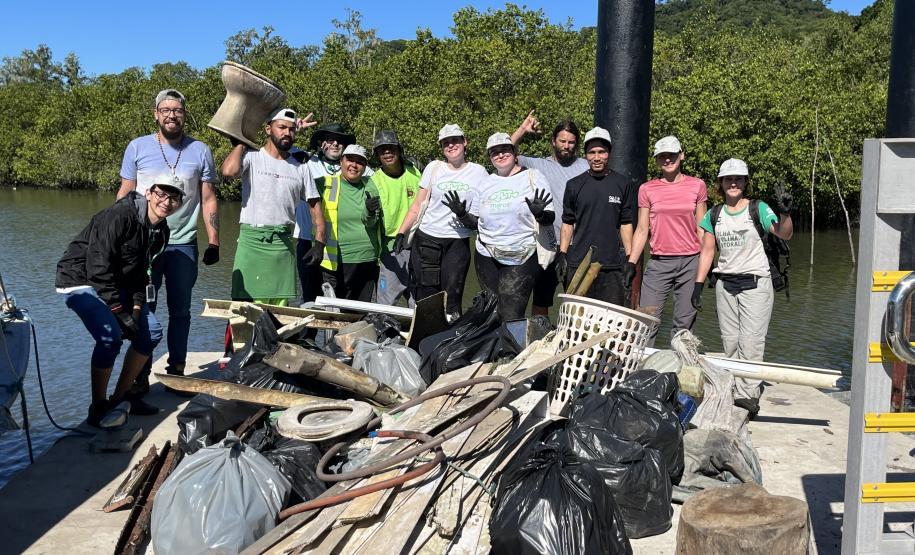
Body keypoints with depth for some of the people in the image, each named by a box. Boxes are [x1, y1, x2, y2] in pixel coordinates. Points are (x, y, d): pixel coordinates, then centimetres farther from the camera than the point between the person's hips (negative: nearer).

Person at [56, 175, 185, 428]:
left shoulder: (161, 231, 1)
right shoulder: (119, 216, -26)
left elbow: (141, 274, 5)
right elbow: (98, 267, -28)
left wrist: (136, 310, -9)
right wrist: (120, 311, -26)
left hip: (116, 284, 9)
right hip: (80, 281, -9)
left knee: (151, 331, 0)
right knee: (111, 336, -26)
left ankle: (119, 398, 11)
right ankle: (98, 408, -9)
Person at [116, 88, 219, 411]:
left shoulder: (200, 151, 4)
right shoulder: (137, 148, 3)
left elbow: (208, 200, 5)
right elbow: (124, 196, 6)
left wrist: (214, 241, -1)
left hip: (183, 245, 1)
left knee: (180, 312, 9)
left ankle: (176, 373, 21)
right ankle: (139, 383, 8)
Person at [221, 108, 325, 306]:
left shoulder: (301, 169, 13)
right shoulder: (252, 157, 2)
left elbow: (315, 206, 14)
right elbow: (228, 171, -20)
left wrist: (319, 243, 3)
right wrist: (241, 142, -2)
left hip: (283, 244, 3)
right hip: (252, 240, -3)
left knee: (280, 309, 1)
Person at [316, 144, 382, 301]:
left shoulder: (370, 187, 8)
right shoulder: (326, 185, 1)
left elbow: (371, 223, -1)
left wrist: (369, 212, -21)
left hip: (368, 261, 3)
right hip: (337, 262, -3)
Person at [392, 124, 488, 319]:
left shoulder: (478, 172, 6)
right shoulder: (434, 168, 9)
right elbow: (418, 205, 9)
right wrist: (401, 233, 1)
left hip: (458, 243, -1)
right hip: (427, 239, 1)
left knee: (452, 298, -4)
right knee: (426, 296, -1)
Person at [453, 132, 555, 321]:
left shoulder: (533, 177, 0)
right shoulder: (486, 183, 12)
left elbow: (550, 218, -2)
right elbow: (475, 222, 16)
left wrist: (540, 214, -24)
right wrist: (461, 214, -3)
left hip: (522, 258, -4)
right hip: (487, 257, 4)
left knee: (511, 317, -13)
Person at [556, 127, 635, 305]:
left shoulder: (623, 183, 6)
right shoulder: (574, 185, 6)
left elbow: (626, 223, 8)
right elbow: (567, 223, 10)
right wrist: (562, 255, 3)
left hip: (611, 265, 0)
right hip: (577, 263, 0)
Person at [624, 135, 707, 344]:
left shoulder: (697, 186, 7)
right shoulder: (647, 189, 6)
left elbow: (701, 228, 10)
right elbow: (642, 230, 8)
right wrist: (631, 263, -1)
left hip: (690, 262, 0)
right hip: (659, 262, 0)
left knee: (684, 324, 3)